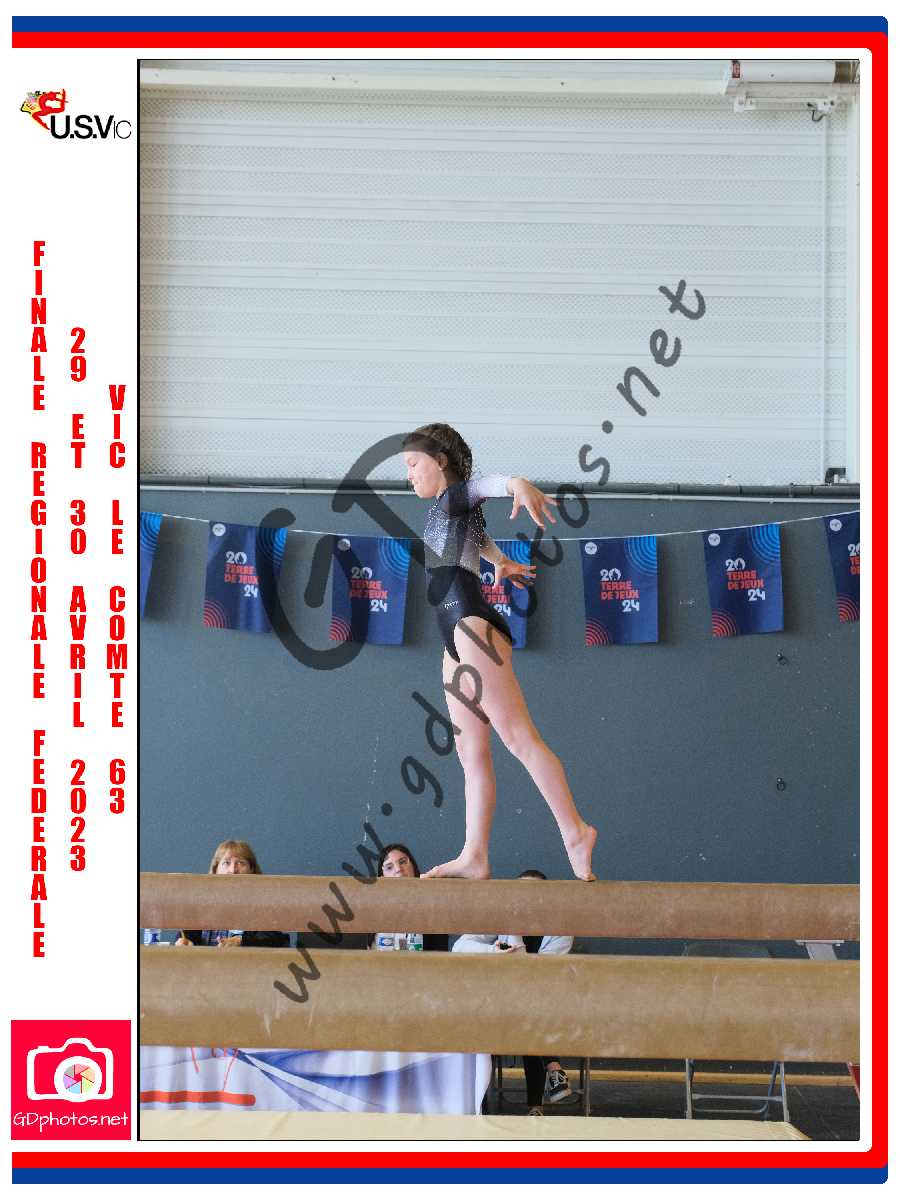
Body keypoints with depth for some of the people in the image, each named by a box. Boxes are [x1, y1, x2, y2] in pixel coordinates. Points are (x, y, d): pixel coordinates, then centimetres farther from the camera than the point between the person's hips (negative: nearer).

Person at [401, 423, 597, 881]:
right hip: (458, 640, 10)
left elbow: (482, 484, -27)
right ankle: (474, 856, 4)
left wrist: (518, 484, -48)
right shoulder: (443, 509, 25)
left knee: (518, 736, -18)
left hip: (471, 623, -10)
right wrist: (500, 561, 66)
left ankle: (574, 832, -25)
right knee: (471, 752, 5)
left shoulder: (457, 495, -1)